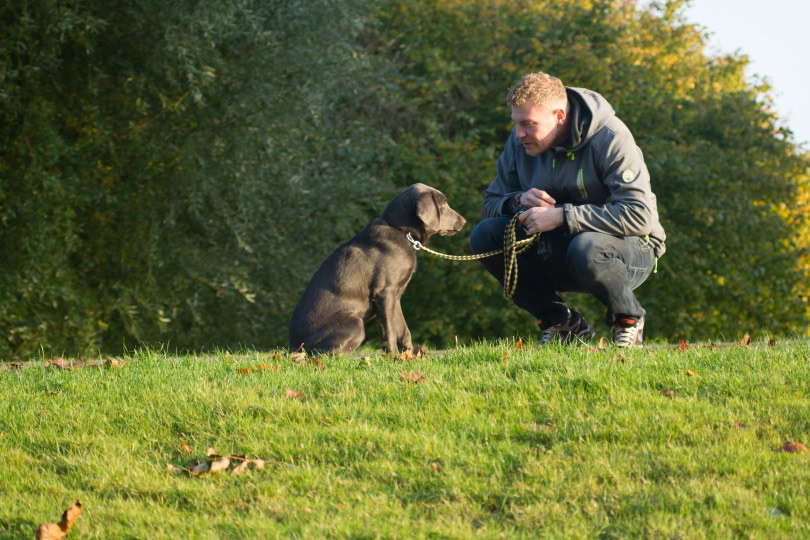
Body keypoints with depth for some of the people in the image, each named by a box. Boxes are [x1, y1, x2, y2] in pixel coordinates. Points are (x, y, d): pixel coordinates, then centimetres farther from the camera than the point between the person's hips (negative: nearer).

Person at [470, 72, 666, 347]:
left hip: (630, 248, -6)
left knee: (585, 248, -41)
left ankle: (629, 319, -8)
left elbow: (639, 215, -31)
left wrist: (562, 216, -33)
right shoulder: (520, 141, -3)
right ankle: (562, 323, -2)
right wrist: (518, 201, -21)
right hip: (558, 251, 6)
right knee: (484, 235, -16)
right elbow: (491, 203, 4)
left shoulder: (610, 138, -21)